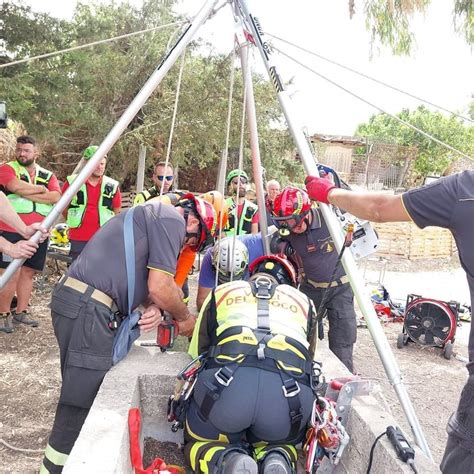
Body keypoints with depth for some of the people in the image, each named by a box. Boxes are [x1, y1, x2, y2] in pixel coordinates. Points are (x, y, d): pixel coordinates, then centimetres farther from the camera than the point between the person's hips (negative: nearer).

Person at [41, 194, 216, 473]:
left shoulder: (154, 214, 24)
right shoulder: (172, 220, -7)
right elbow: (160, 287, -13)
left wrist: (153, 308, 1)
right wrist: (185, 318, 4)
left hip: (76, 300, 10)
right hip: (89, 310, -10)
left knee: (84, 394, 19)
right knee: (81, 403, -3)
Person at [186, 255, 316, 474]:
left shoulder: (221, 292, 28)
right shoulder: (302, 300, 29)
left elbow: (195, 352, 36)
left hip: (226, 383, -1)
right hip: (290, 391, 2)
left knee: (199, 445, 29)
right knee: (281, 445, 34)